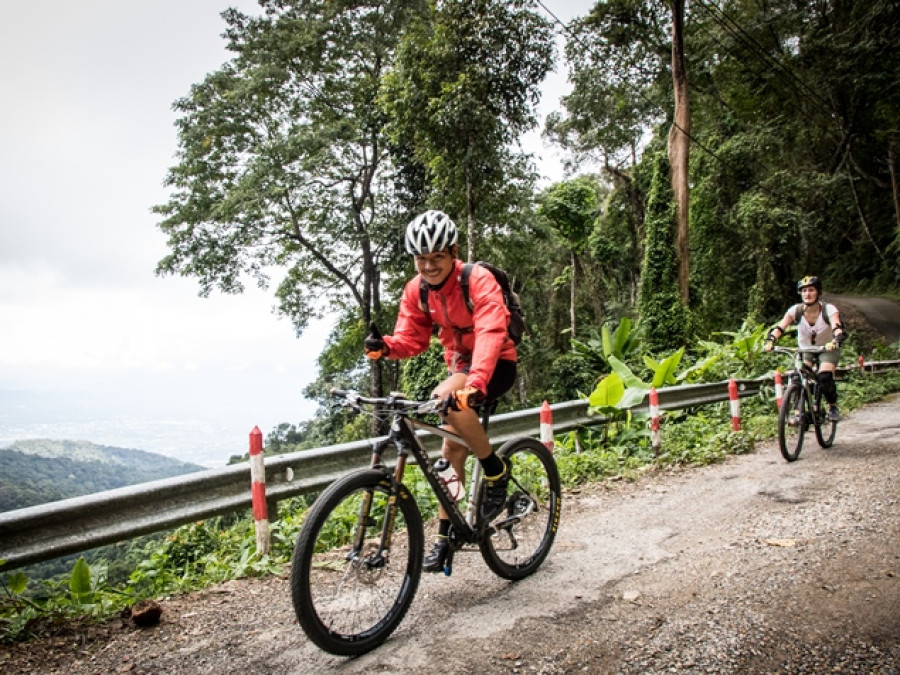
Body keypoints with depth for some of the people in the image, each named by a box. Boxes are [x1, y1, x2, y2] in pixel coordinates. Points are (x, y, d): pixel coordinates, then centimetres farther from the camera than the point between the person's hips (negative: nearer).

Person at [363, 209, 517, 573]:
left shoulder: (479, 280, -24)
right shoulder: (415, 290, -5)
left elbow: (490, 332, -38)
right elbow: (411, 338, -5)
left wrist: (475, 384, -54)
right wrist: (386, 345, -30)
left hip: (496, 365, -6)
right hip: (459, 366, 6)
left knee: (446, 399, -34)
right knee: (452, 451, 3)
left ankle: (496, 470, -14)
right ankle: (444, 536, 16)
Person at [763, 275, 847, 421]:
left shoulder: (828, 309, -23)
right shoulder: (796, 310, -18)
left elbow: (838, 329, -38)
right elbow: (780, 327, -29)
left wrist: (835, 342, -59)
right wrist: (770, 341, -49)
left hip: (827, 349, -2)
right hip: (805, 349, 2)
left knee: (825, 377, -25)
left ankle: (833, 407, 0)